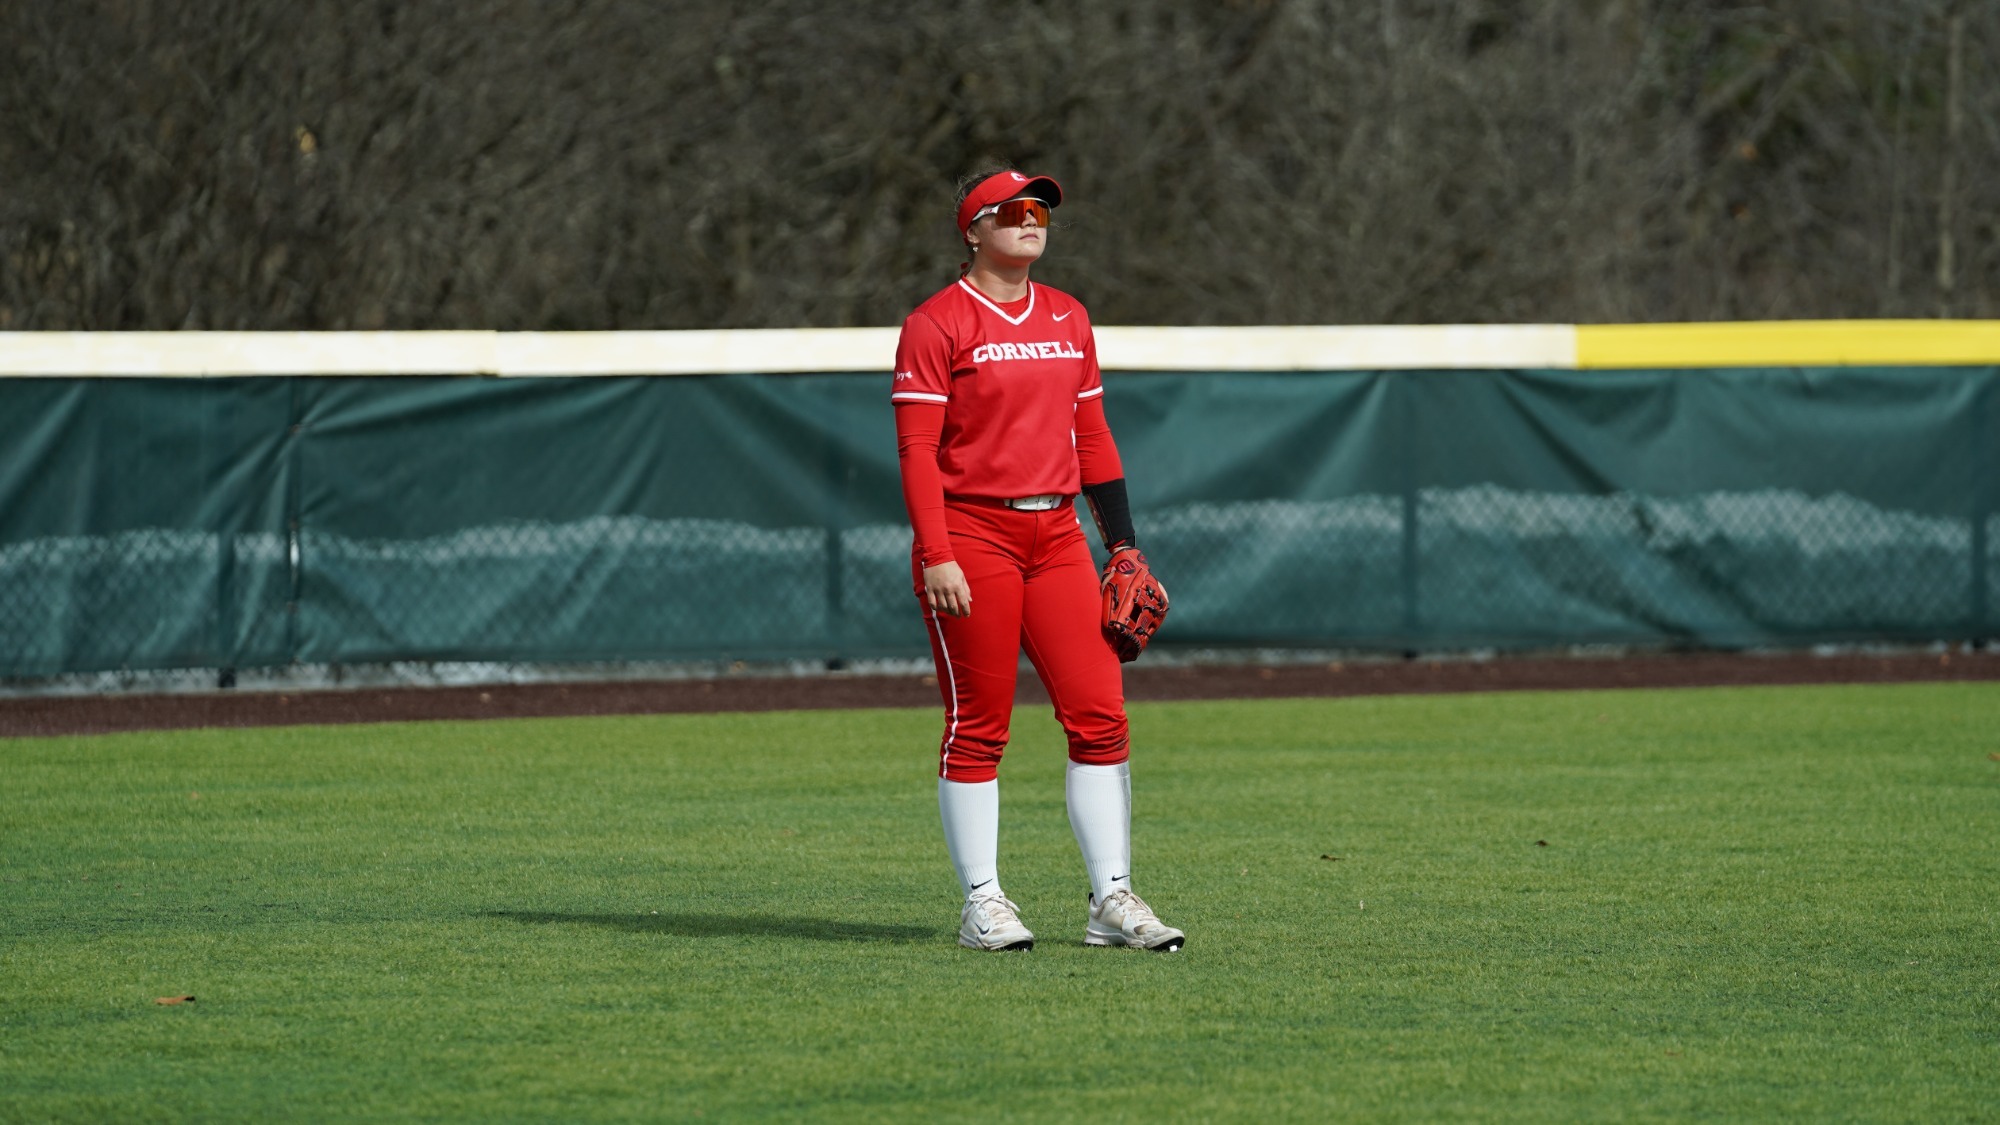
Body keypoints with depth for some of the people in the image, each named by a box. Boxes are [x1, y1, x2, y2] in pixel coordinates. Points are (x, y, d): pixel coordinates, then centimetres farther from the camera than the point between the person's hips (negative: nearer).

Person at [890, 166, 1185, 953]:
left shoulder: (1067, 319, 15)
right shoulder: (937, 324, -5)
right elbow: (917, 450, -10)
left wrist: (1122, 543, 12)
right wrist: (936, 557, -18)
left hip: (1057, 535, 6)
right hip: (970, 536, -6)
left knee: (1099, 712, -2)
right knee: (977, 725, -2)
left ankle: (1111, 901, 1)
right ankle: (982, 903, 4)